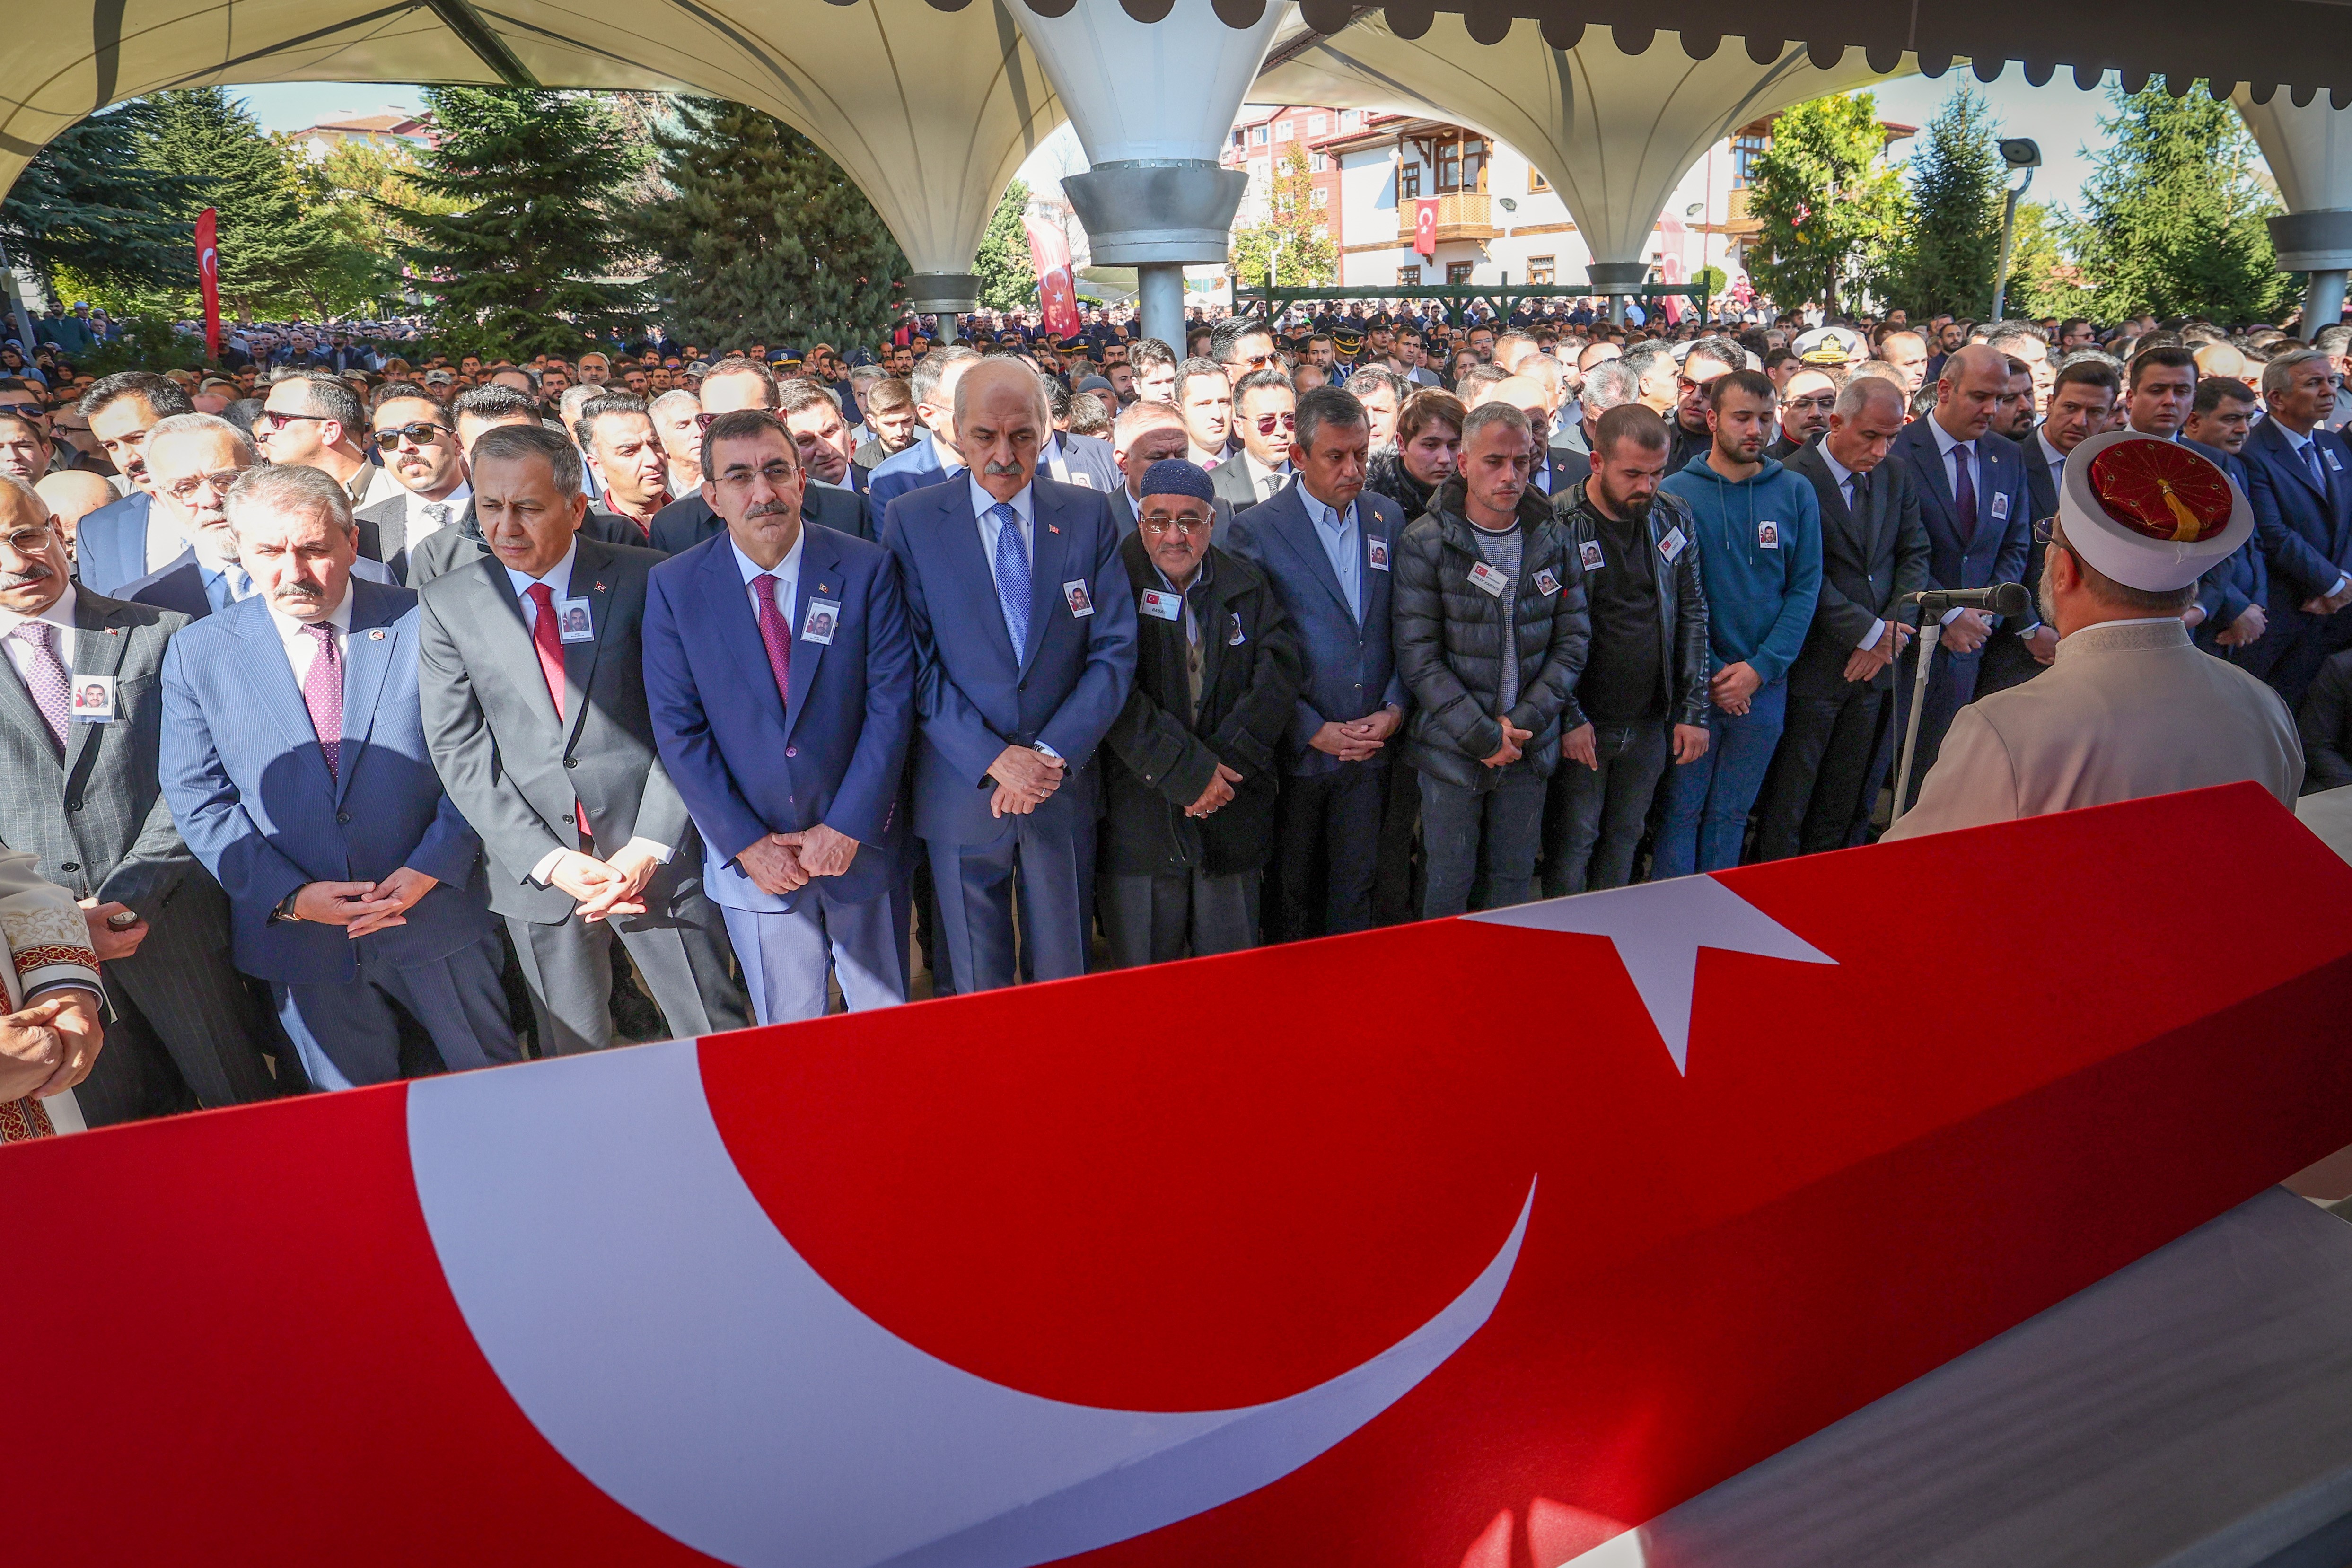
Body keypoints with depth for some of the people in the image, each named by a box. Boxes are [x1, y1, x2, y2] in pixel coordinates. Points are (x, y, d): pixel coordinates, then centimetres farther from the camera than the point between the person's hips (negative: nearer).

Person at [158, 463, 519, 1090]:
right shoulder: (198, 653, 1)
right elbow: (197, 800, 1)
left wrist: (431, 868, -15)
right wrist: (291, 895, -12)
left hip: (437, 911, -1)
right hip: (295, 932, 1)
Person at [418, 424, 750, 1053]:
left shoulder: (644, 580, -3)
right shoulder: (446, 604, 3)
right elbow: (459, 752, 0)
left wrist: (650, 847, -12)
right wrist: (550, 860, -10)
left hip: (655, 856, -1)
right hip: (534, 871, 2)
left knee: (718, 1046, 8)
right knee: (572, 1057, 14)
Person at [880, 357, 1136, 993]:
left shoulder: (1089, 515, 1)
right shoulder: (910, 520, -3)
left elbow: (1115, 651, -3)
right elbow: (916, 664, -7)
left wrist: (1054, 752, -15)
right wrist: (993, 759, -16)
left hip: (1064, 785, 1)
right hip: (961, 791, -1)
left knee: (1065, 975, 15)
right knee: (976, 983, 13)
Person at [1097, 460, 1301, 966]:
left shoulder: (1249, 587, 11)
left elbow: (1278, 676, 0)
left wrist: (1227, 763, -12)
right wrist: (1188, 772, -15)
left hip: (1233, 824, 3)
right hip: (1138, 824, -3)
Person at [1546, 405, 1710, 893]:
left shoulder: (1675, 520, 3)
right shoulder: (1557, 524, -13)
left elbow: (1693, 615, 7)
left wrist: (1694, 711, 3)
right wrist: (1568, 718, -14)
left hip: (1651, 723, 5)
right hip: (1583, 724, -4)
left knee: (1626, 836, 16)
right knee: (1573, 843, 3)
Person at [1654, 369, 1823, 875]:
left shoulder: (1796, 492, 4)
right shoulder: (1675, 491, -3)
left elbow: (1806, 587, 2)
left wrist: (1761, 668, -9)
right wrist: (1706, 673, -9)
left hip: (1765, 682, 2)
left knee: (1732, 814, 11)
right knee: (1682, 810, 2)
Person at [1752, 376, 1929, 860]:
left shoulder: (1897, 478, 9)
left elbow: (1914, 557, 8)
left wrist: (1892, 630, -6)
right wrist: (1870, 632, -14)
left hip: (1878, 660, 6)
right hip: (1812, 666, -6)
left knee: (1852, 799, 13)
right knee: (1789, 799, 5)